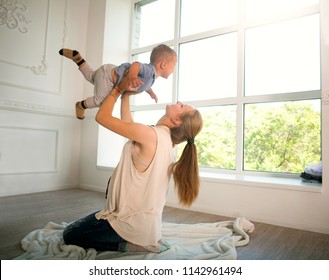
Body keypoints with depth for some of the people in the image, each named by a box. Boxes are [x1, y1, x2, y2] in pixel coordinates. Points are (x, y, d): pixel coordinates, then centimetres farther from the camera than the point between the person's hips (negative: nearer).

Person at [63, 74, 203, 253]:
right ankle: (145, 241, 17)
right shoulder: (168, 141, 0)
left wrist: (118, 89, -2)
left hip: (133, 222, -8)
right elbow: (128, 125, 12)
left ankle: (129, 245, 2)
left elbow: (102, 117, -15)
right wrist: (125, 96, 13)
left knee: (69, 235, 13)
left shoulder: (150, 134, -26)